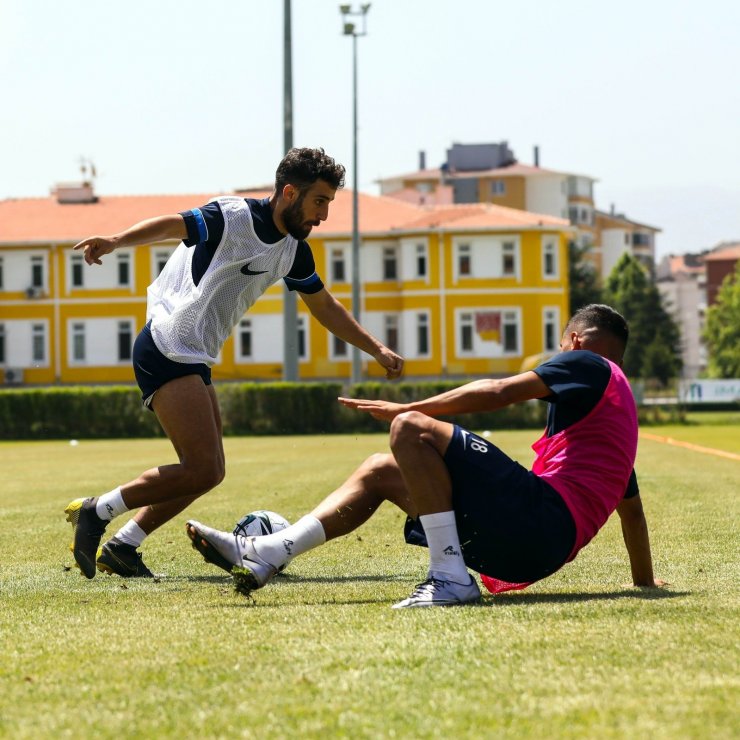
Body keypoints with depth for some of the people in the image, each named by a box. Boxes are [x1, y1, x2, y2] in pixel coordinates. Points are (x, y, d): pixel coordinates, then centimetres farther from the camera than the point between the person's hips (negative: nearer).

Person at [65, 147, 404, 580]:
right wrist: (116, 241, -44)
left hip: (196, 360, 10)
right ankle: (96, 512, -6)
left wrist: (378, 350, 23)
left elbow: (325, 307, 24)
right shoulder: (233, 217, -14)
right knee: (202, 470, -17)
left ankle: (121, 547, 15)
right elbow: (171, 226, -26)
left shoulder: (294, 251, 11)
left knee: (208, 472, 10)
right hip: (168, 347, -10)